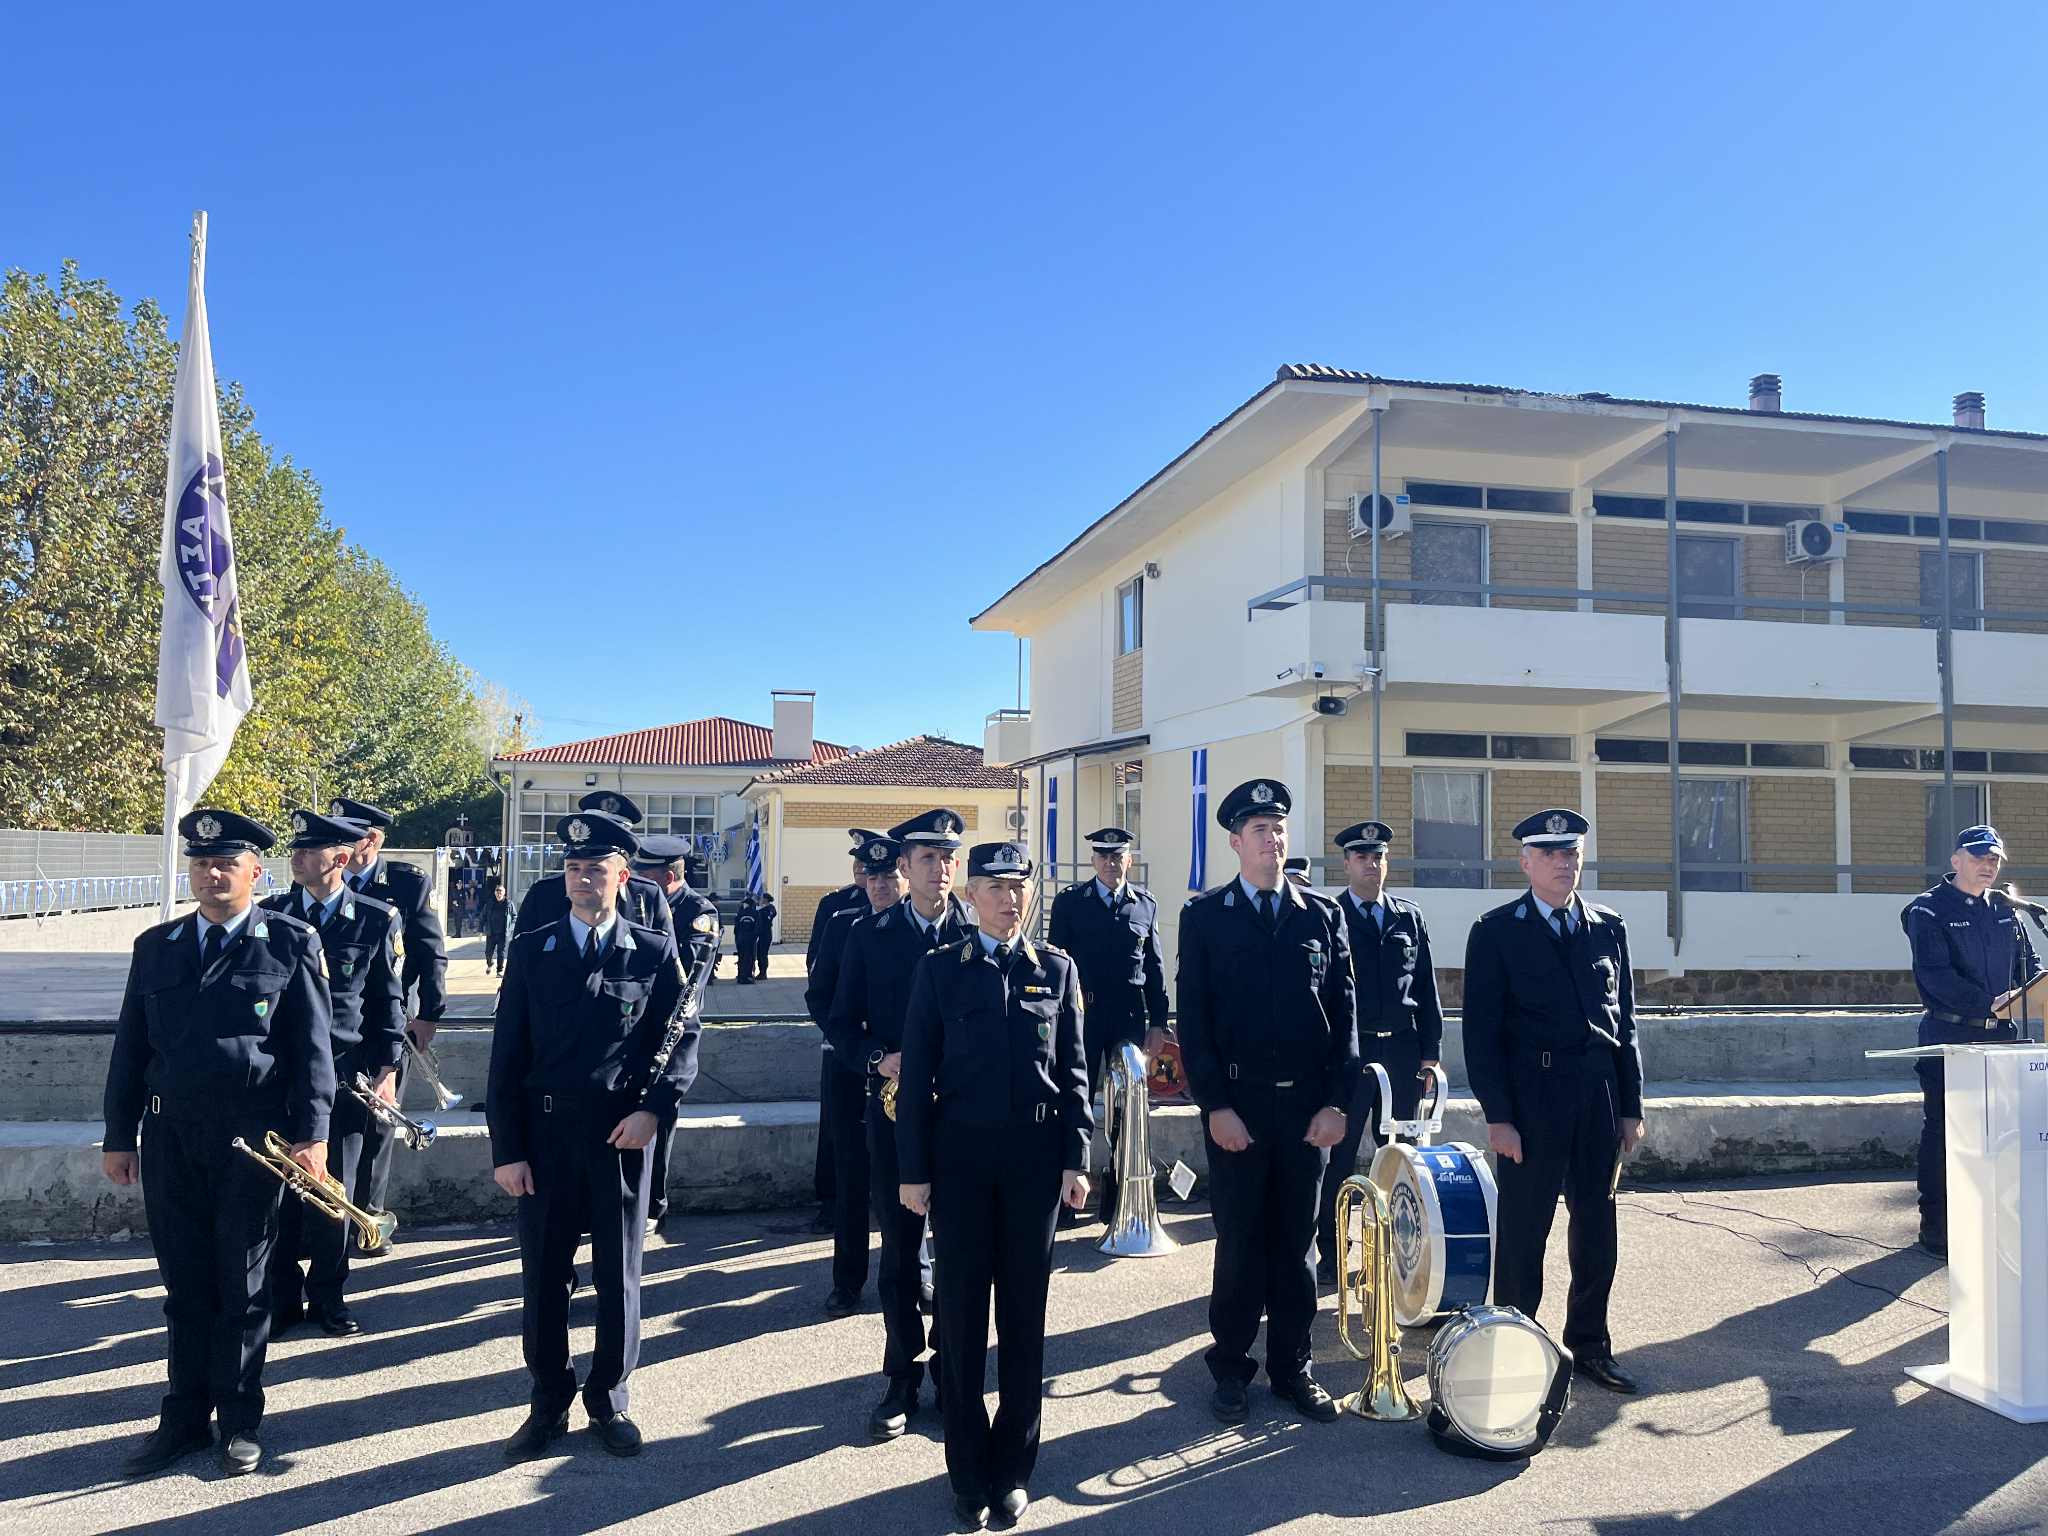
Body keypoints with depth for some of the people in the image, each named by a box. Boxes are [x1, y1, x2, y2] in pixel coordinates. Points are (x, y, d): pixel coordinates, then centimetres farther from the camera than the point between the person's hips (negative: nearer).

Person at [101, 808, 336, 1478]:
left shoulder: (291, 943, -3)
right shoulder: (156, 946, 9)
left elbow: (311, 1046, -6)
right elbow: (131, 1046, 11)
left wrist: (311, 1135, -12)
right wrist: (119, 1136, 8)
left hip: (252, 1138, -3)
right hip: (170, 1139, 3)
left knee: (242, 1285, 8)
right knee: (185, 1284, 13)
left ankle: (239, 1421, 22)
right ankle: (185, 1418, 26)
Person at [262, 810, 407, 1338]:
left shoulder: (376, 919, -1)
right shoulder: (270, 914, 3)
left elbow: (388, 1001, 3)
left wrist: (387, 1071, -2)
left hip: (343, 1072, -1)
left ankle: (328, 1295, 21)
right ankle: (283, 1298, 16)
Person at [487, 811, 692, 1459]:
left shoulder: (655, 952, 0)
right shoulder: (531, 951, 3)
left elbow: (684, 1039, 2)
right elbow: (507, 1057, 2)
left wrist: (654, 1109, -14)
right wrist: (506, 1150, -2)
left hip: (622, 1138, -1)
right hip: (545, 1138, 1)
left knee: (618, 1278, 9)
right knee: (542, 1278, 9)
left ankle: (609, 1401, 25)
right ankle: (549, 1402, 26)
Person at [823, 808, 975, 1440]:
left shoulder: (979, 932, 1)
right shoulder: (869, 935, 4)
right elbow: (842, 1023, 5)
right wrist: (879, 1058, -12)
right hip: (894, 1109, 1)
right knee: (899, 1250, 7)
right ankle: (903, 1381, 20)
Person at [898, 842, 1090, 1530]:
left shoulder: (1056, 968, 5)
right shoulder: (939, 970, 1)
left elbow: (1072, 1069, 5)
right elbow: (917, 1075, 0)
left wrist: (1075, 1161, 0)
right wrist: (913, 1170, -3)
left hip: (1034, 1158, 1)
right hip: (959, 1156, -1)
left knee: (1024, 1311, 8)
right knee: (961, 1312, 6)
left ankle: (1013, 1467, 22)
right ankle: (968, 1472, 21)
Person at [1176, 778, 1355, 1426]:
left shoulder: (1323, 915, 7)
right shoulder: (1204, 916, 2)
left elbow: (1345, 1013, 5)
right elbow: (1193, 1018, -2)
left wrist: (1336, 1103, -2)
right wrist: (1215, 1104, -9)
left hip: (1309, 1105, 2)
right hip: (1237, 1104, -2)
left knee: (1296, 1240, 10)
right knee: (1239, 1241, 5)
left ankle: (1292, 1364, 24)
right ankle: (1231, 1367, 20)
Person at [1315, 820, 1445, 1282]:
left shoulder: (1410, 917, 11)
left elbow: (1426, 987, 12)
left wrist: (1431, 1049, 6)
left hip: (1401, 1050, 4)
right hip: (1347, 1050, -3)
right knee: (1339, 1156, 2)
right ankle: (1331, 1254, 10)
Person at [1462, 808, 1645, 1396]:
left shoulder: (1610, 928, 11)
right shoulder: (1496, 931, -3)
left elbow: (1625, 1021, 13)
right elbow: (1482, 1032, -6)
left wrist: (1632, 1106, 8)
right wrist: (1497, 1116, -11)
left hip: (1600, 1097, 4)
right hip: (1532, 1099, -4)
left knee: (1597, 1227, 11)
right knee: (1523, 1231, 3)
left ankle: (1590, 1346, 25)